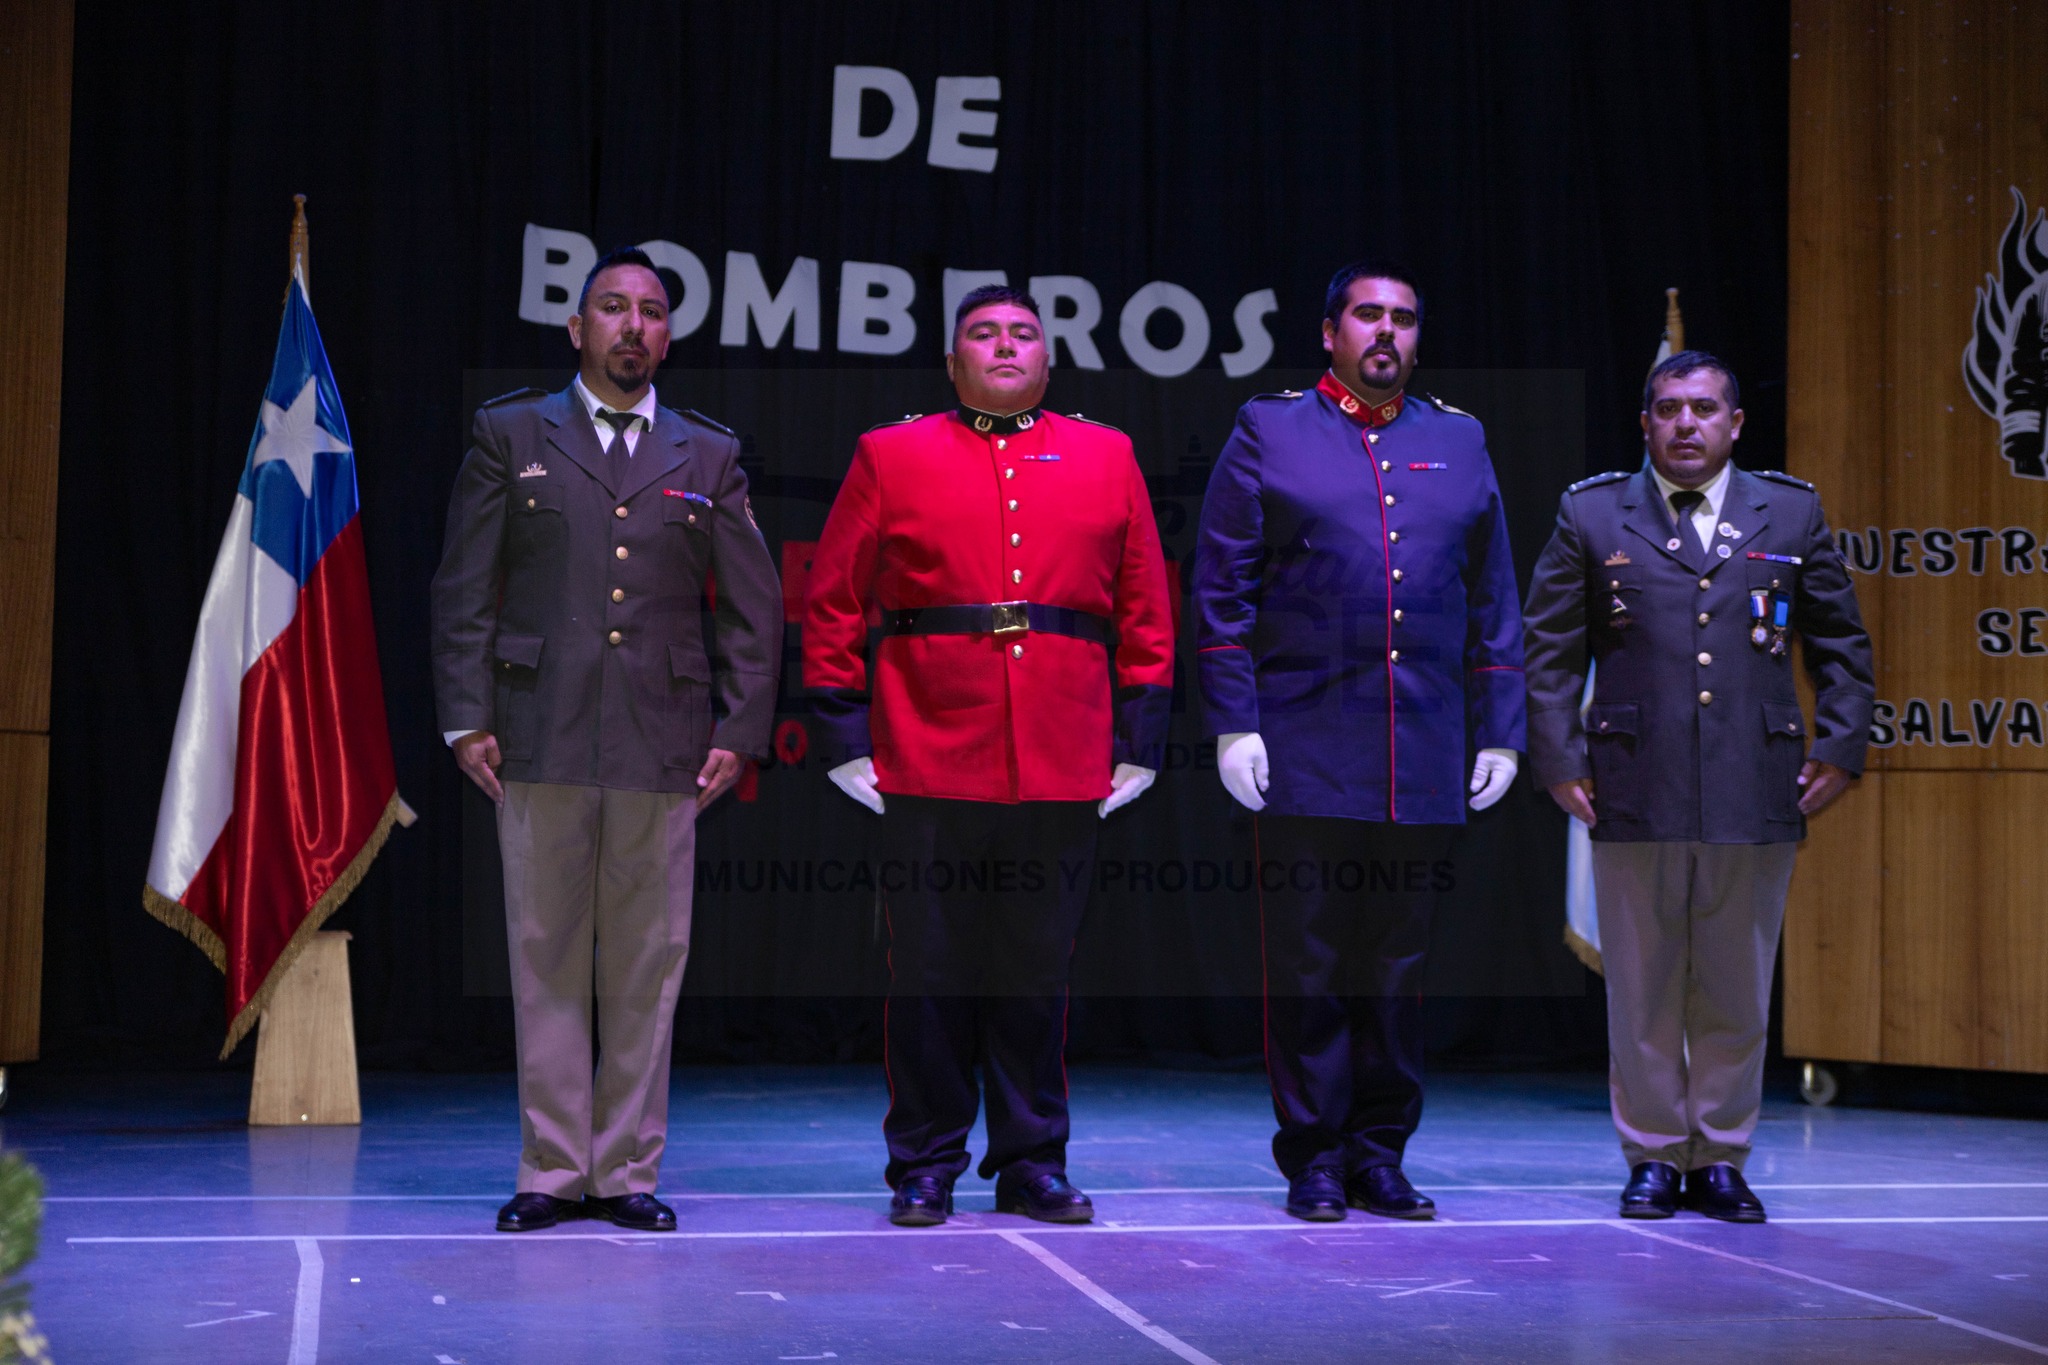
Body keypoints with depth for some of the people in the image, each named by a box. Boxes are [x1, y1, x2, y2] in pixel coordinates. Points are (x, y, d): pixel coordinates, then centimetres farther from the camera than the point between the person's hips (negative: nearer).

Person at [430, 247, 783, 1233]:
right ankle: (552, 1171, 8)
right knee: (546, 960, 1)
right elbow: (463, 591, 6)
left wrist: (740, 731, 3)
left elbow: (754, 607, 13)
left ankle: (627, 1170, 9)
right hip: (541, 742, -1)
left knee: (648, 966, 2)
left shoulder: (707, 457, 14)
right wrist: (467, 719, -3)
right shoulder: (509, 437, 10)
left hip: (661, 745, 1)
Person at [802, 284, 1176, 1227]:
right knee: (932, 973, 3)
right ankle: (925, 1170, 13)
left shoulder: (1107, 457, 11)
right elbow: (833, 607, 5)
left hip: (1064, 769, 2)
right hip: (928, 762, -1)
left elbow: (1145, 611, 11)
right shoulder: (890, 456, 6)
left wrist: (1139, 742, 5)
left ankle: (1033, 1166, 18)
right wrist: (844, 739, -1)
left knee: (1039, 972, 7)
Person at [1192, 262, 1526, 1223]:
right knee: (1308, 967, 1)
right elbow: (1222, 591, 1)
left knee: (1399, 966, 7)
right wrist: (1233, 725, -6)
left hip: (1426, 763, 3)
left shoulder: (1460, 442, 14)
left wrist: (1499, 731, 8)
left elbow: (1492, 602, 15)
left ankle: (1379, 1154, 16)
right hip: (1304, 756, -3)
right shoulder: (1268, 431, 5)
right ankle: (1314, 1161, 10)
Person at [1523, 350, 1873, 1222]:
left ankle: (1720, 1160, 16)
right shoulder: (1593, 515, 7)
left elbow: (1841, 644, 15)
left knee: (1737, 995, 5)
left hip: (1756, 798, 1)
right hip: (1634, 797, -1)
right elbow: (1547, 650, 7)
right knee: (1643, 991, 4)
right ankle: (1654, 1158, 15)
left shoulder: (1792, 514, 10)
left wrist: (1840, 747, 6)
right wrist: (1558, 760, 0)